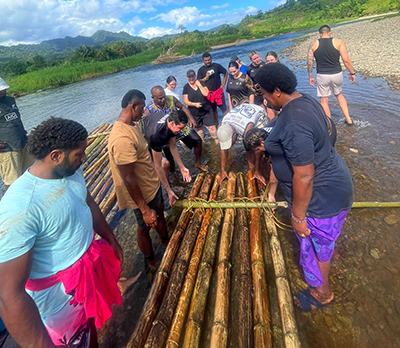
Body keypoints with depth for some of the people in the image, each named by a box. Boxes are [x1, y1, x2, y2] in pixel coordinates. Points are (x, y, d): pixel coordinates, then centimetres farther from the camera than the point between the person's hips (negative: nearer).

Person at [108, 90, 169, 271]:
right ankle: (151, 261, 42)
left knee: (160, 215, 28)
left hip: (152, 184, 9)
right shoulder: (122, 138, -33)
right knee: (145, 227, 15)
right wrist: (145, 209, -25)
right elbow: (128, 178, -31)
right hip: (142, 193, -9)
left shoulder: (131, 125, 0)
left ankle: (166, 242, 56)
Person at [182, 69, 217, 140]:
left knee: (211, 127, -6)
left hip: (206, 111, -1)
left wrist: (199, 85, -16)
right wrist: (195, 104, -20)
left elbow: (206, 94, -14)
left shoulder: (201, 83, 0)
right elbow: (186, 101, -5)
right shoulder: (186, 87, -1)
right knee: (199, 130, 13)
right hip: (195, 113, 1)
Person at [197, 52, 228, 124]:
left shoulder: (217, 66, 1)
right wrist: (206, 77, -15)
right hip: (208, 93, 1)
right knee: (213, 111, 11)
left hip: (218, 91, -1)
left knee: (224, 109, -2)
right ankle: (216, 125, 24)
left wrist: (223, 84, 5)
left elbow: (226, 73, 11)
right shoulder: (201, 70, 3)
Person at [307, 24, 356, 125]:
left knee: (324, 100, 10)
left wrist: (310, 76, 7)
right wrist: (352, 73, 3)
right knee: (339, 95, 25)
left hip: (322, 76, -1)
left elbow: (309, 62, -2)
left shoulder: (314, 44, 1)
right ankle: (348, 119, 25)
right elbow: (346, 60, -7)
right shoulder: (338, 42, -1)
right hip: (337, 74, 2)